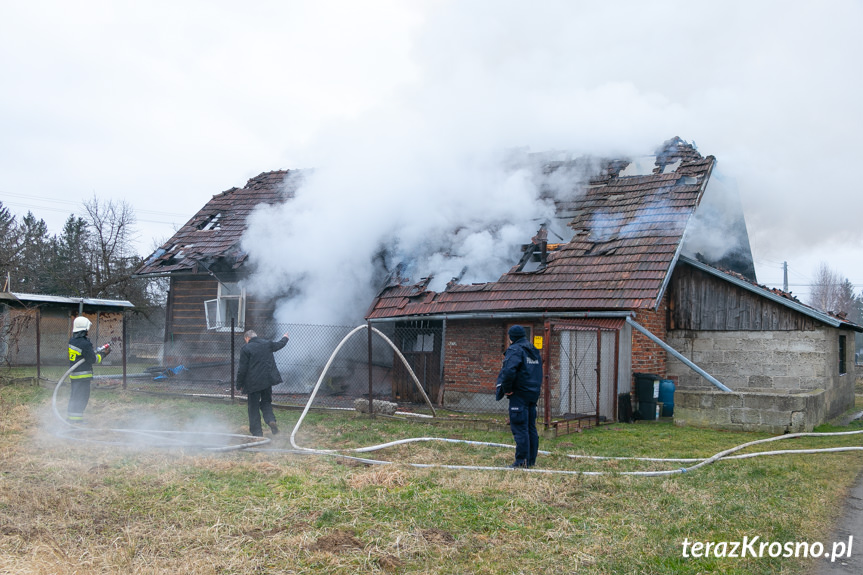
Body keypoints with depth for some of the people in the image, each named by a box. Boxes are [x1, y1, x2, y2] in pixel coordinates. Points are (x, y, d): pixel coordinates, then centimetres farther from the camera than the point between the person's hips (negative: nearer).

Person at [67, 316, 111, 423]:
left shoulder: (72, 341, 8)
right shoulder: (85, 344, -21)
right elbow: (93, 359, -14)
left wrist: (97, 351, 11)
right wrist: (103, 354, 0)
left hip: (73, 374, 9)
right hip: (83, 376, -9)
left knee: (74, 396, 19)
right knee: (82, 397, -1)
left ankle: (70, 417, 27)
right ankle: (76, 419, 2)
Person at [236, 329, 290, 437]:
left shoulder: (245, 349, -10)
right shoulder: (267, 344, 5)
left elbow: (242, 369, -10)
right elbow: (279, 344, 26)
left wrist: (240, 385, 1)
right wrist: (285, 338, 49)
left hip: (253, 383, -5)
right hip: (268, 380, 5)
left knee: (253, 407, 6)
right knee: (266, 402, 18)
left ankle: (257, 432, 7)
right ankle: (271, 420, -8)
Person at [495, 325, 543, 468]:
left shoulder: (515, 350, -12)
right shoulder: (535, 351, 17)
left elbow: (509, 371, -25)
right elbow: (539, 374, 23)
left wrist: (507, 389, -14)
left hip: (519, 395, -9)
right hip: (533, 394, 9)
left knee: (519, 428, -6)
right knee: (531, 428, 12)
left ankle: (522, 461, -6)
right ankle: (531, 460, 17)